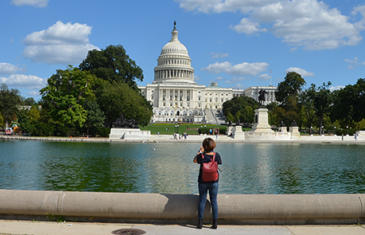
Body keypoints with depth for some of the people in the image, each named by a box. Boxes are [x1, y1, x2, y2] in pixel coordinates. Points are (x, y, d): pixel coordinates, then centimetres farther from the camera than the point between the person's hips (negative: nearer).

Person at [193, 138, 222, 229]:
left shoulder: (201, 156, -12)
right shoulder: (217, 155, -11)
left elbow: (194, 160, 7)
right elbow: (219, 164, 5)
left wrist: (200, 151, 13)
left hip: (202, 181, -1)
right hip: (214, 181, 1)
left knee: (202, 200, 8)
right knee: (214, 201, 8)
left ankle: (200, 223, 10)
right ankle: (215, 223, 11)